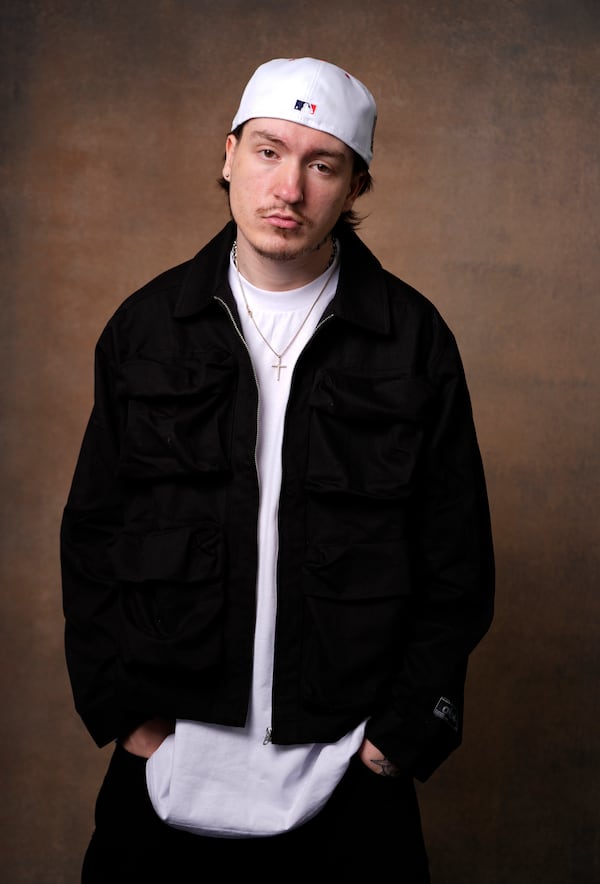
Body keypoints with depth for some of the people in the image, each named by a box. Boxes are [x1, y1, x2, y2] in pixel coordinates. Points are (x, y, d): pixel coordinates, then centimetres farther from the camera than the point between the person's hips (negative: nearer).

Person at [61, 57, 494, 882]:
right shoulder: (147, 325, 1)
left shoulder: (414, 338, -3)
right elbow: (92, 536, 5)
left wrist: (405, 730, -4)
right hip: (167, 762, 2)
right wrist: (121, 711, -1)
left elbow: (456, 564, 1)